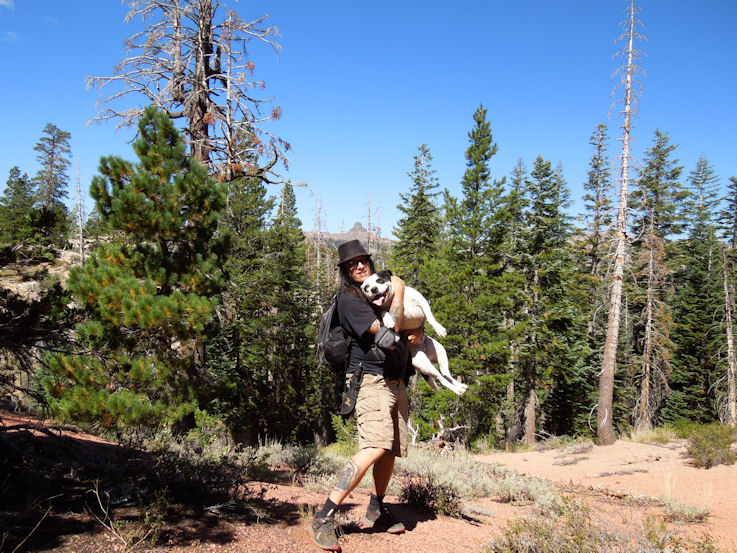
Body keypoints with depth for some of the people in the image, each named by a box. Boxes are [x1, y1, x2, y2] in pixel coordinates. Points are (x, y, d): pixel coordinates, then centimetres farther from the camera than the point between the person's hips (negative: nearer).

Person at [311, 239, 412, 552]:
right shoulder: (348, 299, -7)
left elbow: (405, 327, 35)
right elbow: (386, 330, -18)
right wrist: (398, 293, -7)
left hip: (396, 382, 8)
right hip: (371, 379, -8)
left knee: (390, 451, 9)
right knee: (375, 447, -23)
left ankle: (376, 511, 27)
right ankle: (324, 518, -21)